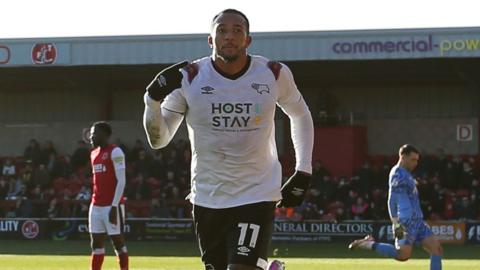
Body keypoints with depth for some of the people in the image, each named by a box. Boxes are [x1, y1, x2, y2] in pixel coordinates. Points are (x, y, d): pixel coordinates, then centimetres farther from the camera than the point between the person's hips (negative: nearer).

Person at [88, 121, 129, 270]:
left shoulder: (115, 152, -9)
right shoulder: (94, 153, 17)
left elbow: (121, 181, -13)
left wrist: (114, 206, -18)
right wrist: (94, 203, 17)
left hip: (112, 205, -8)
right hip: (96, 205, 8)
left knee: (118, 242, -3)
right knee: (96, 243, 6)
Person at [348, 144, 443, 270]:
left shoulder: (405, 174, 20)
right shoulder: (398, 174, -11)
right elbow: (392, 201, -18)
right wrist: (396, 224, -23)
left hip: (417, 221, 10)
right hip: (407, 222, -10)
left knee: (436, 249, 1)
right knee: (403, 255, -17)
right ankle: (368, 244, -4)